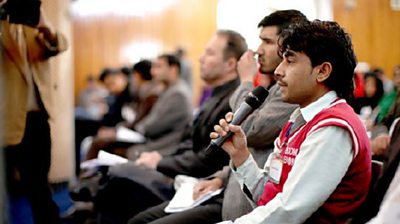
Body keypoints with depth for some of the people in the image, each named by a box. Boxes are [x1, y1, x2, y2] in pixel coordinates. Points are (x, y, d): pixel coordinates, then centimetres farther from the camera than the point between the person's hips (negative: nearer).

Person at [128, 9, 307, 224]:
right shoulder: (274, 88, 18)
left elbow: (250, 132, -22)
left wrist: (246, 82, -6)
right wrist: (220, 179, 9)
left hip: (243, 205, -11)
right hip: (229, 190, 11)